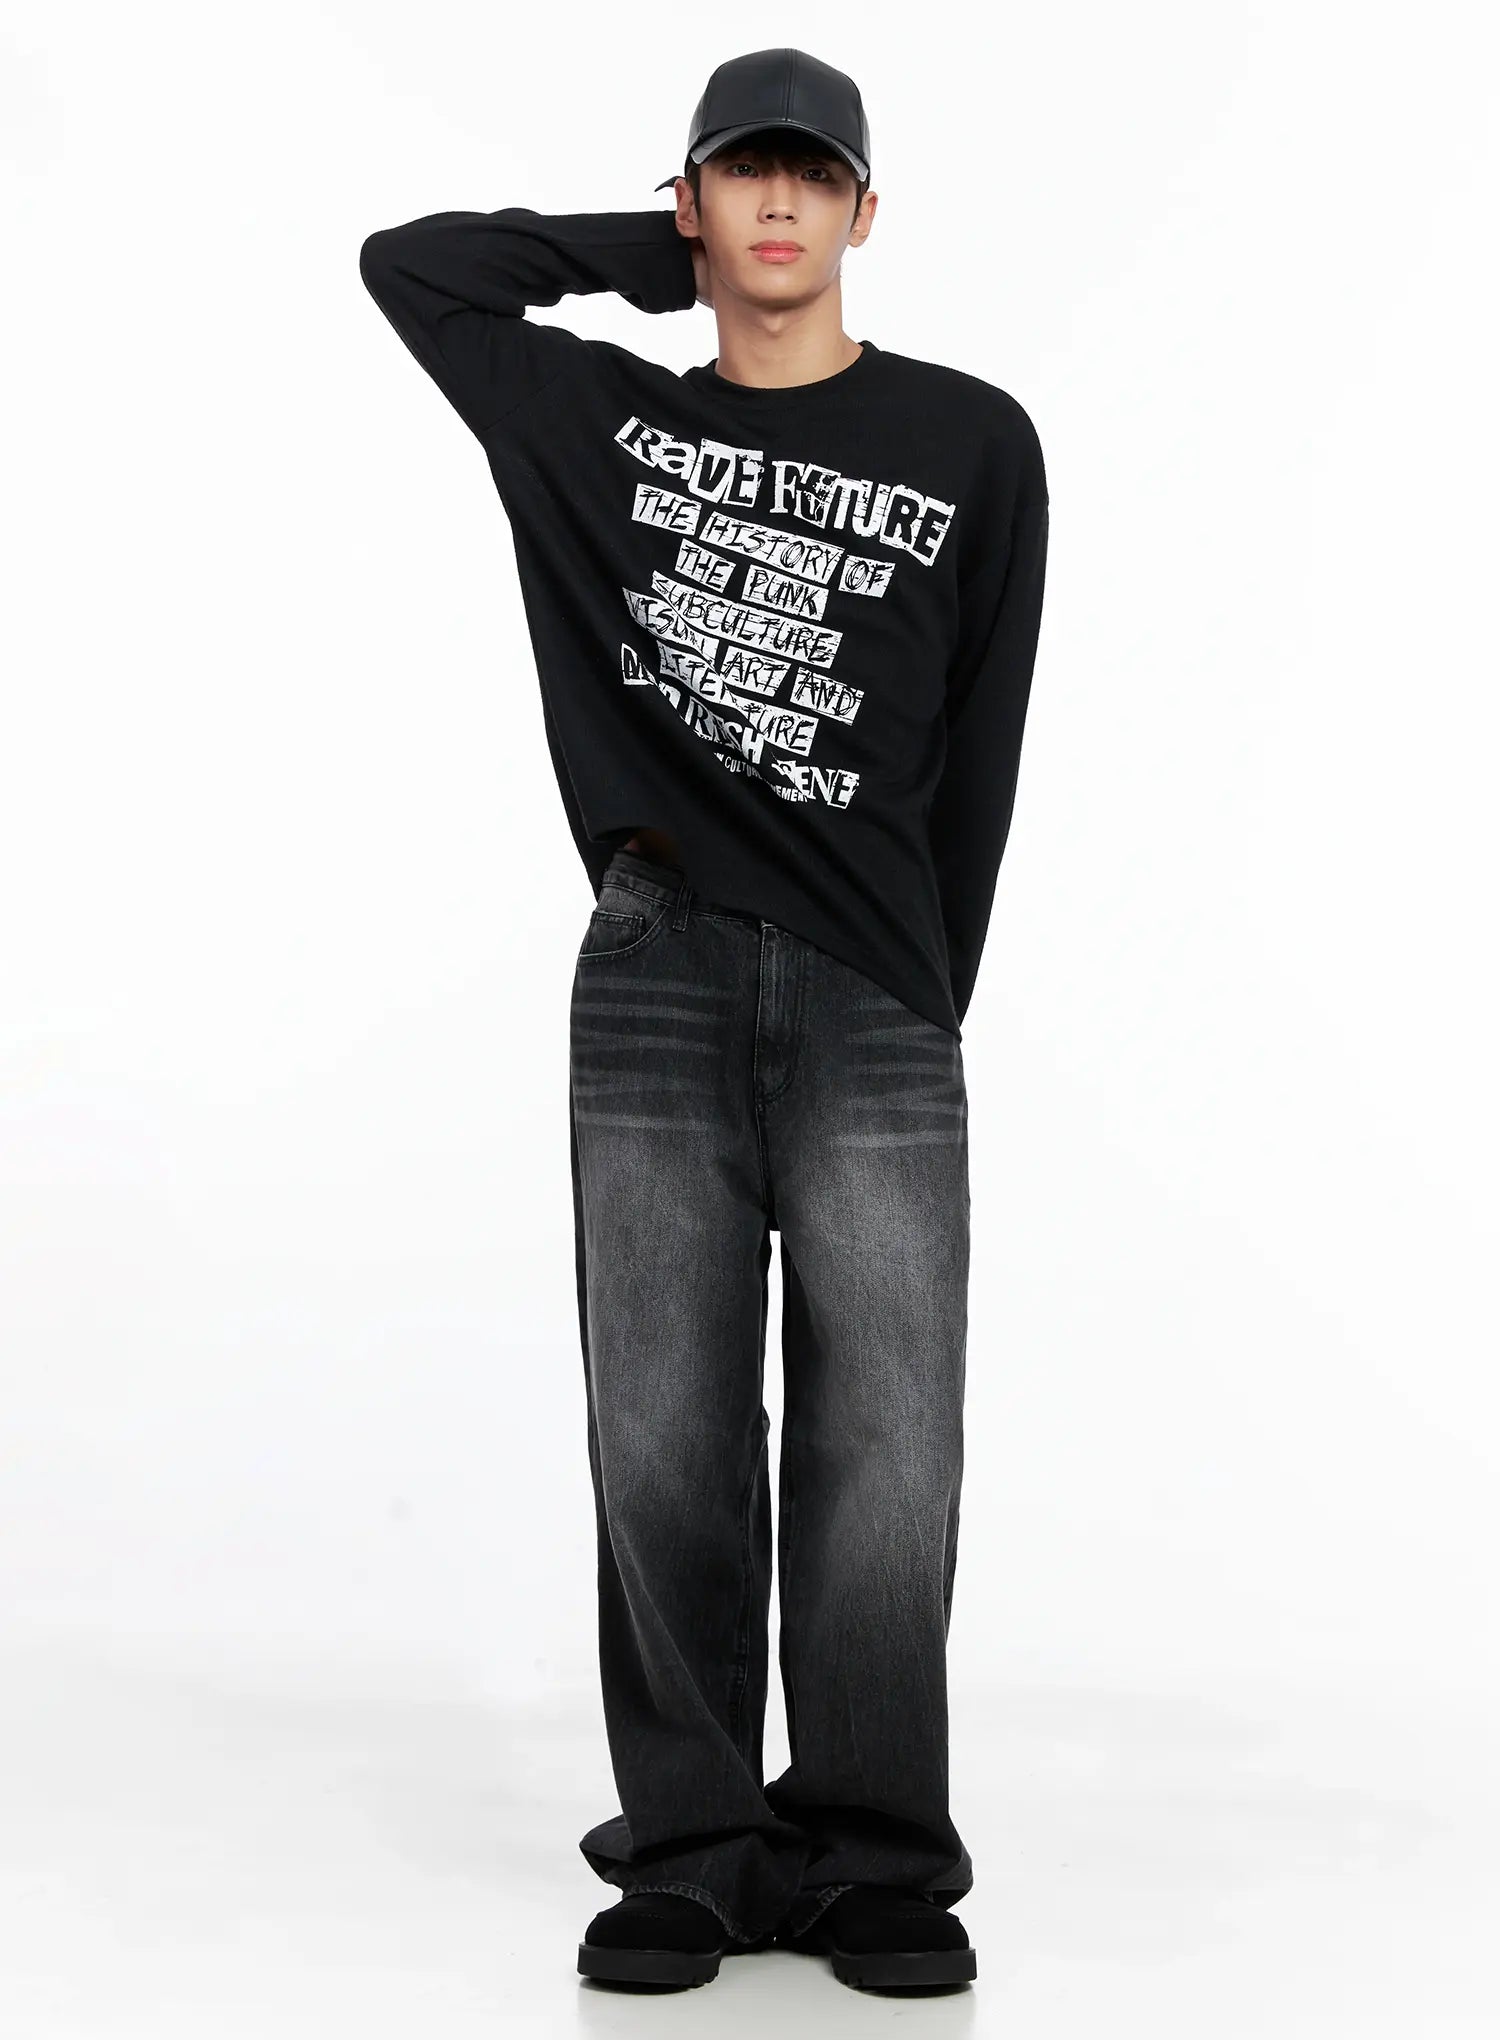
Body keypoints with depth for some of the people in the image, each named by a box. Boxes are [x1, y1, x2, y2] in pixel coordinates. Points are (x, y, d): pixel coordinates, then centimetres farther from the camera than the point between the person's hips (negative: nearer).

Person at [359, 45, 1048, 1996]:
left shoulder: (975, 446, 9)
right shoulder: (603, 415, 13)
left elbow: (978, 757, 9)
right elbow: (410, 264, 18)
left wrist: (924, 997, 6)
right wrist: (661, 254, 15)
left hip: (872, 998, -1)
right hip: (653, 982, 1)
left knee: (884, 1446, -5)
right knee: (667, 1442, 1)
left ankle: (871, 1861, 6)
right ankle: (690, 1853, 10)